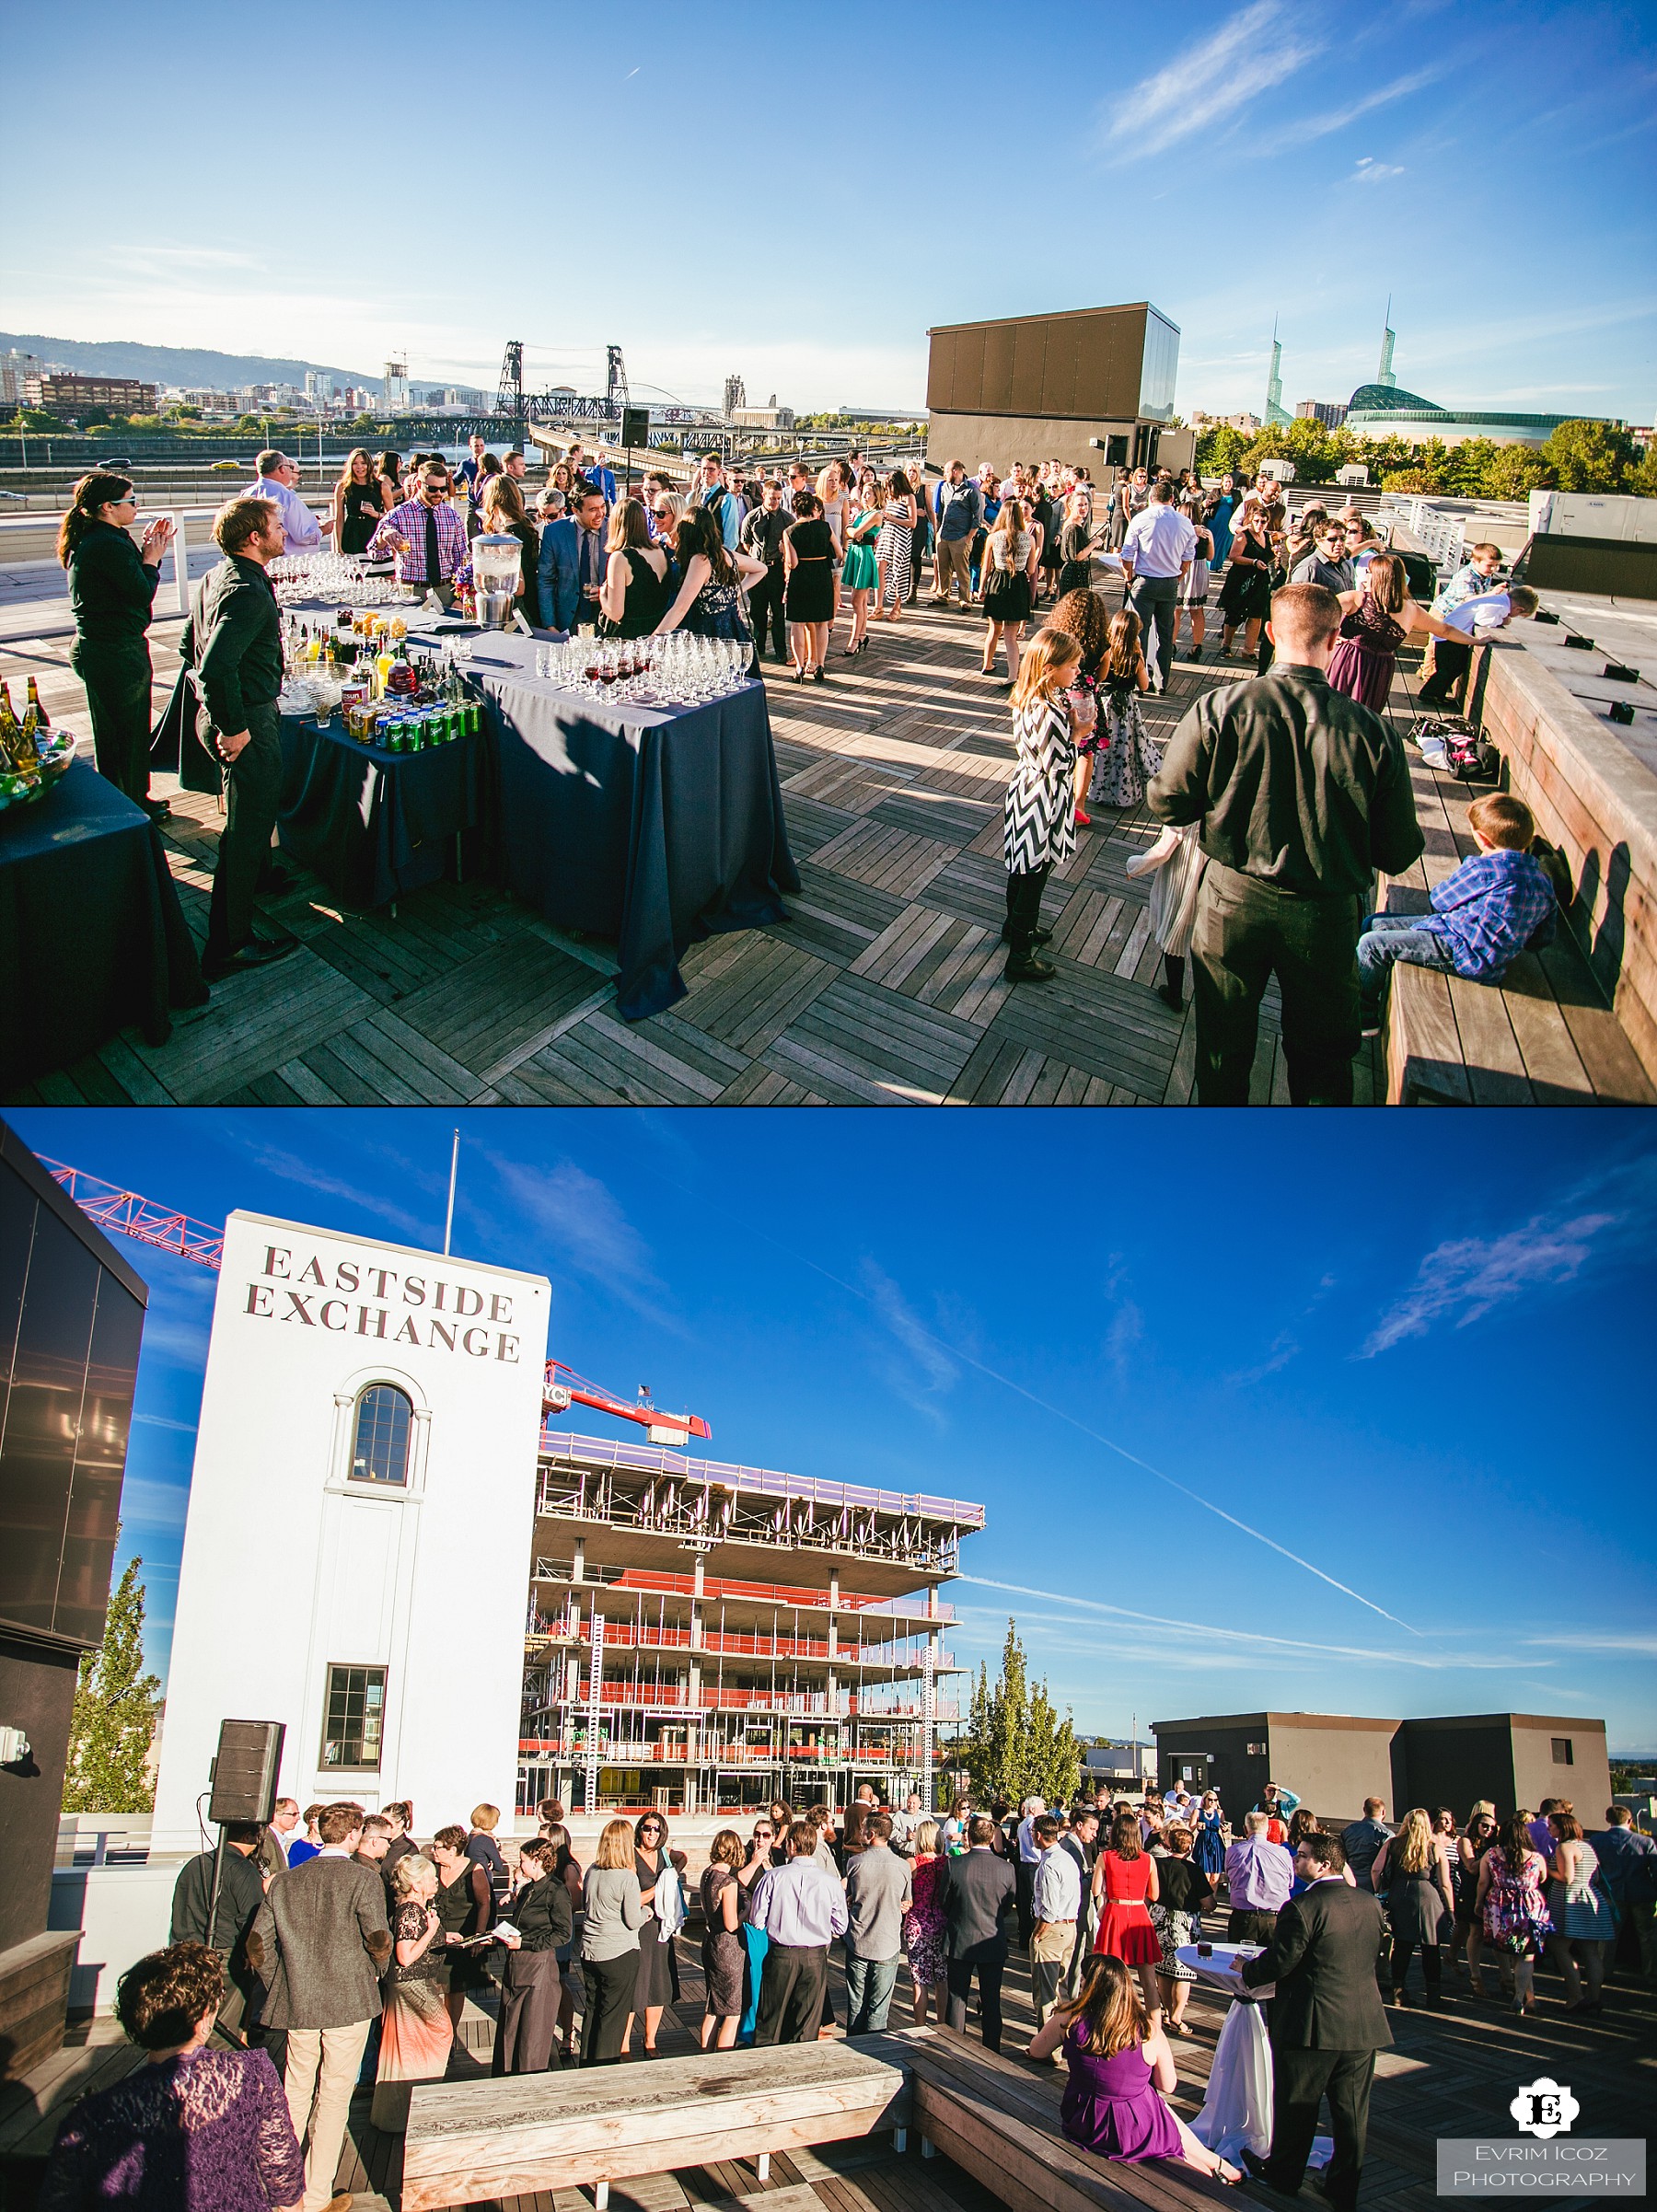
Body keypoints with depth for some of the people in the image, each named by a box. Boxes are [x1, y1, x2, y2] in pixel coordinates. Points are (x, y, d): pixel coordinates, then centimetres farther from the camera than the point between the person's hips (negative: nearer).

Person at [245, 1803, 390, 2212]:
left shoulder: (284, 1882, 2)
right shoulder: (363, 1879, -12)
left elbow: (257, 1947, 1)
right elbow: (379, 1941, -17)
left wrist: (279, 1988, 12)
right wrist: (374, 1975, 3)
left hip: (296, 2007, 4)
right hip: (348, 2002, -4)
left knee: (295, 2094, 20)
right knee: (334, 2097, 7)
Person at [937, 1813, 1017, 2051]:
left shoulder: (953, 1865, -16)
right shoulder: (1006, 1868, -12)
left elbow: (943, 1903, -4)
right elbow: (1009, 1905, 2)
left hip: (959, 1942, -1)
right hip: (994, 1942, 1)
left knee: (957, 1999, 13)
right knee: (992, 2001, 14)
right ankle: (992, 2051, 21)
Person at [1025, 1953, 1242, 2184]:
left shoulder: (1068, 2019, -19)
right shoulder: (1150, 2032, -19)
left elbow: (1035, 2051, -1)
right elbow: (1168, 2087, -5)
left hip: (1082, 2127, 2)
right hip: (1137, 2133, -1)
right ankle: (1216, 2164, 46)